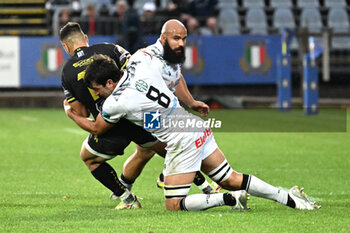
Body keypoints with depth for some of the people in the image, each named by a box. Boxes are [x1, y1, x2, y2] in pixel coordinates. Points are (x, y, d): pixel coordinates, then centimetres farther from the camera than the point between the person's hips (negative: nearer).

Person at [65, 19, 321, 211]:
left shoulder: (115, 103, -11)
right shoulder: (141, 60, 2)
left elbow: (96, 128, 11)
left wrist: (71, 114, 26)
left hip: (182, 142, -8)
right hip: (199, 128, 8)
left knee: (174, 205, -1)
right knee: (231, 179, 15)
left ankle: (228, 200, -15)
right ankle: (290, 198, 10)